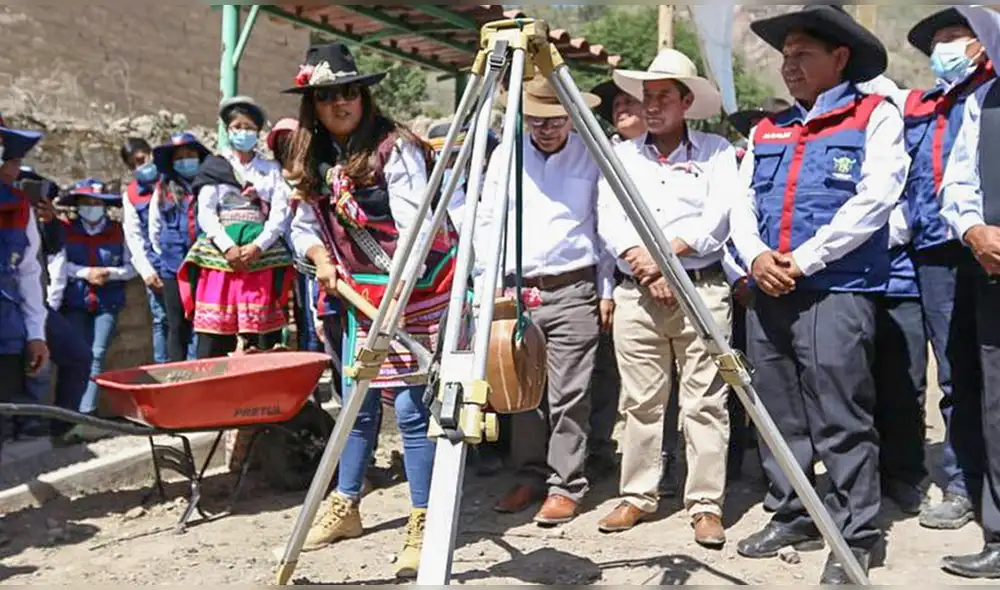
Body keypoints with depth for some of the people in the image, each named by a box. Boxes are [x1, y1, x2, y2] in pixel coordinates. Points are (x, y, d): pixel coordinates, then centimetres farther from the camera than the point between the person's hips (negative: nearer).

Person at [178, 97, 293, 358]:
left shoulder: (271, 169, 15)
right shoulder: (214, 167, 14)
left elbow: (280, 214, 5)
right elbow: (205, 214, 3)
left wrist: (257, 247, -11)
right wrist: (228, 248, -12)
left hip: (262, 254, 1)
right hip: (220, 252, 0)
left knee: (261, 338, -4)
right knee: (214, 332, -7)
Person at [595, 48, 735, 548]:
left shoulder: (716, 150, 8)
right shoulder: (621, 154, 15)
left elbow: (719, 216, -5)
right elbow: (608, 219, 4)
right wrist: (642, 263, -10)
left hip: (702, 289, -2)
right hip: (635, 293, 3)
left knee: (705, 403, -2)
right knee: (639, 402, 6)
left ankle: (706, 505, 4)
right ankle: (637, 497, 15)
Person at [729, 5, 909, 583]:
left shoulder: (875, 116, 3)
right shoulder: (768, 130, 20)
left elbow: (875, 199, -9)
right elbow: (743, 204, 15)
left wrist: (805, 260, -13)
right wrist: (756, 255, -6)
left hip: (836, 292, -6)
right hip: (768, 292, 6)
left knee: (841, 419, -6)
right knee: (779, 415, 11)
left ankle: (859, 535, 4)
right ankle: (791, 517, 23)